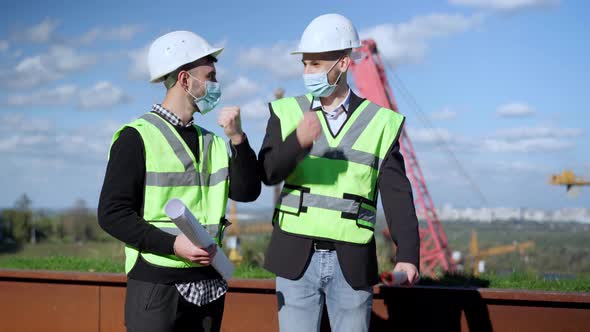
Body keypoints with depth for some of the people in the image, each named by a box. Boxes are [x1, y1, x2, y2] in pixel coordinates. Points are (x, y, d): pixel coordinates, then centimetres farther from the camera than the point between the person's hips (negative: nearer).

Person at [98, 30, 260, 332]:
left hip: (208, 284, 6)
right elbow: (112, 213, -11)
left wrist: (237, 139, -8)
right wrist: (172, 244, -20)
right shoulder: (137, 137, -6)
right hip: (156, 284, -6)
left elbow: (246, 192, 3)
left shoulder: (212, 142, 13)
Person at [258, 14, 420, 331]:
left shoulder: (380, 122, 1)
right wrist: (298, 141, -30)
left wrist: (407, 254, -15)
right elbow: (267, 172, -9)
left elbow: (397, 194, -3)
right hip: (296, 258, 1)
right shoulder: (287, 112, 4)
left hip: (352, 262, 0)